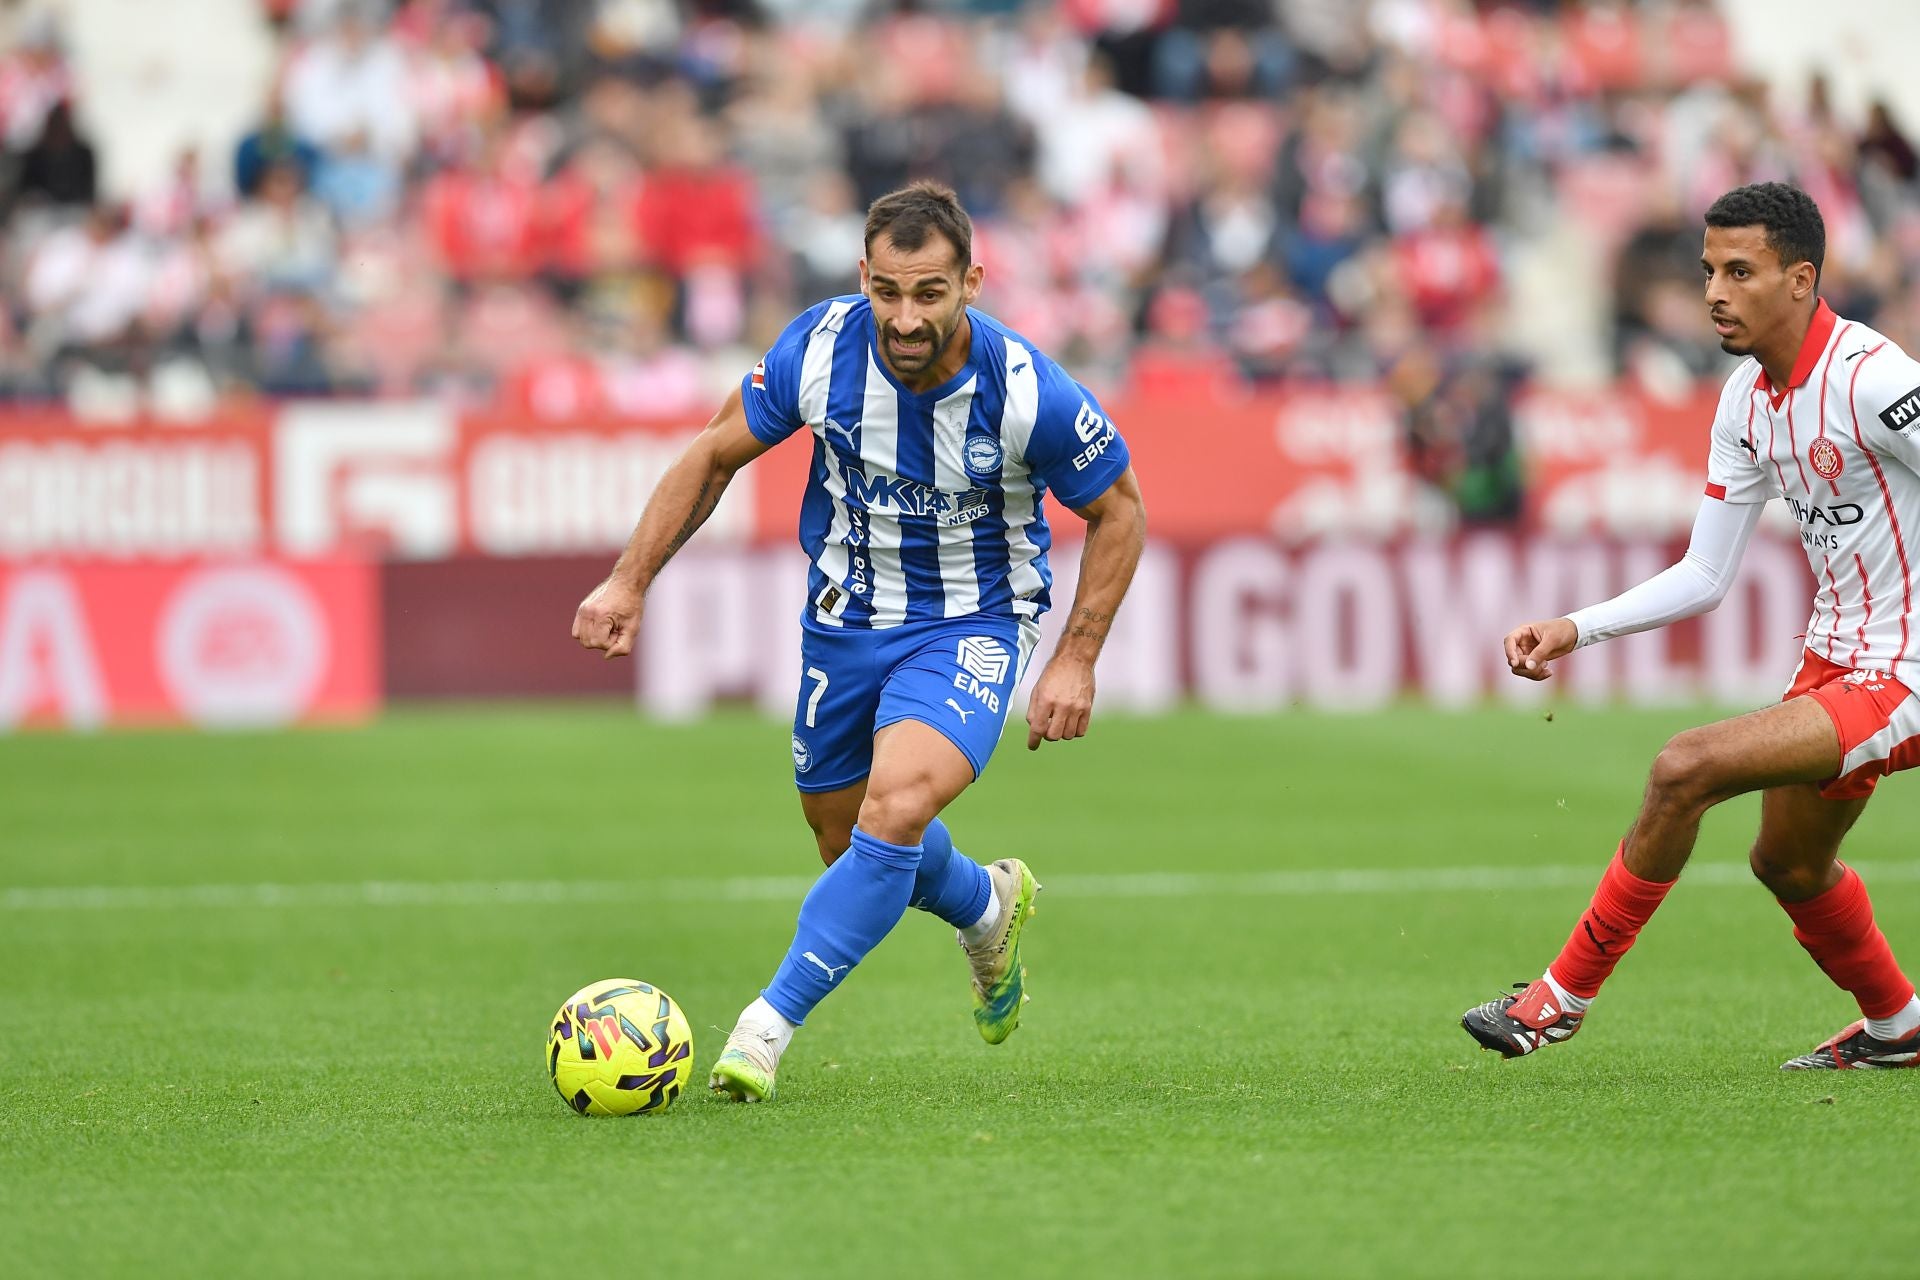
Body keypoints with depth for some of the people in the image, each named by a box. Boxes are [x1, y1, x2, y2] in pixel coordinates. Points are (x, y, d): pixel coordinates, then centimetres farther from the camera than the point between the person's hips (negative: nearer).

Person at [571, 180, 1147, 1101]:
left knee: (895, 810, -28)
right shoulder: (820, 349, -20)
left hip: (972, 625, -4)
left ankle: (769, 1024, -19)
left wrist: (1076, 661, -12)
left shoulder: (1028, 393, -26)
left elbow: (1118, 510, -8)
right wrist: (630, 581, -8)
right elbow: (717, 453, -2)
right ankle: (988, 907, 49)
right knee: (844, 838, 17)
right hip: (844, 618, 4)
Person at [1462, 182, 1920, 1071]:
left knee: (1687, 767, -21)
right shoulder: (1747, 398, 5)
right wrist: (1576, 630, 1)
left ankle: (1565, 995, -8)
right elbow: (1705, 576, 10)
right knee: (1788, 864, 22)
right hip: (1834, 659, 9)